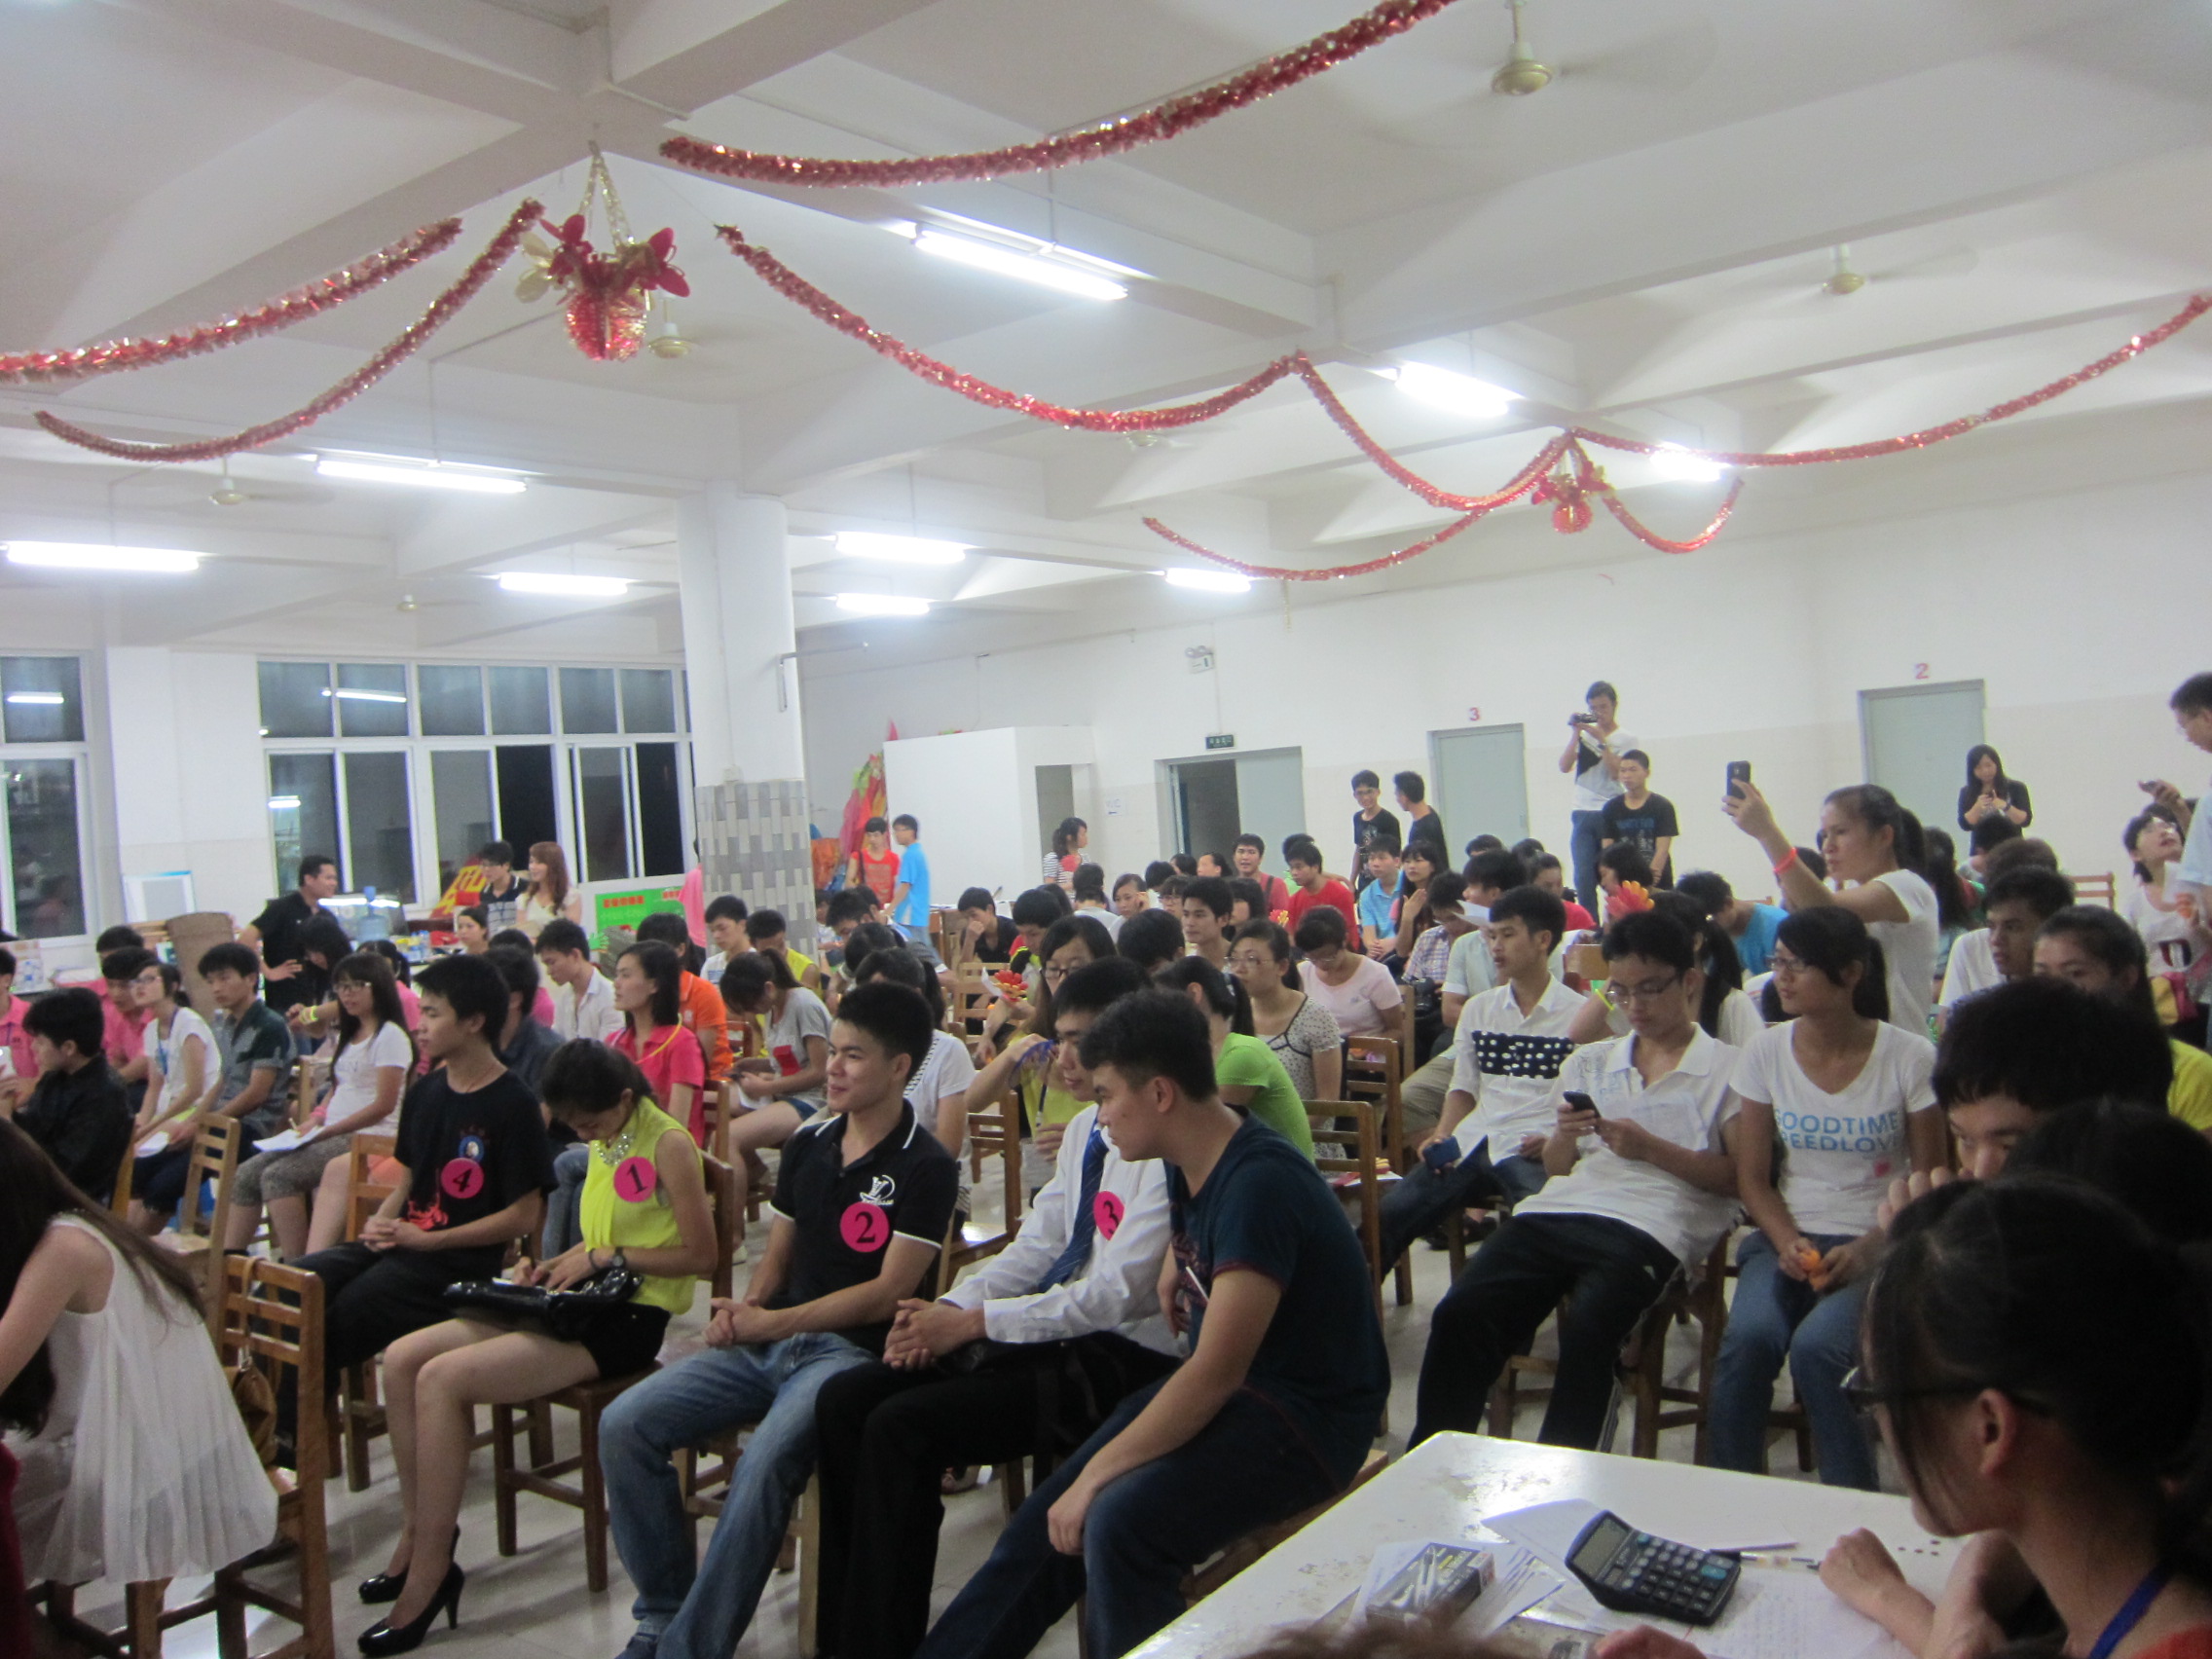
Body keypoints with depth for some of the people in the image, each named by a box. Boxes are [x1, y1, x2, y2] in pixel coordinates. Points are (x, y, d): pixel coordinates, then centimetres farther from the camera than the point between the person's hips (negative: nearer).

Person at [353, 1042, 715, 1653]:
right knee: (402, 1358, -2)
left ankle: (427, 1581, -10)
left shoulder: (668, 1144, -13)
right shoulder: (604, 1144, 14)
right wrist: (556, 1265, 6)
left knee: (441, 1379, -21)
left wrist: (608, 1257, -16)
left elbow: (700, 1254, -15)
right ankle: (419, 1535, 8)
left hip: (628, 1320, -9)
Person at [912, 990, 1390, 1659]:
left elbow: (1217, 1372, -27)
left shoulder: (1259, 1183, -25)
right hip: (1222, 1386, 9)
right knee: (1045, 1523, -2)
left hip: (1310, 1416, -9)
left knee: (1119, 1523, -31)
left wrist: (1096, 1474, -23)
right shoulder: (1192, 1164, 3)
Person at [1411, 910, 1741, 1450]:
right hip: (1556, 1210, 5)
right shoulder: (1589, 1063, 26)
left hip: (1647, 1227, -4)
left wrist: (1651, 1148, -8)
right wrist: (1563, 1137, 3)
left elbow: (1741, 1177, 2)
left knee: (1586, 1333, -33)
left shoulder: (1726, 1069, 11)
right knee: (1459, 1315, -21)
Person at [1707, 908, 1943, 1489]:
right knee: (1747, 1339, -28)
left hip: (1881, 1245, -2)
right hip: (1786, 1234, 2)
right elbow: (1752, 1177, 6)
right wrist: (1787, 1244, -12)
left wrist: (1868, 1247, -15)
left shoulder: (1909, 1058, -5)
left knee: (1815, 1347, -30)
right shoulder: (1764, 1054, 2)